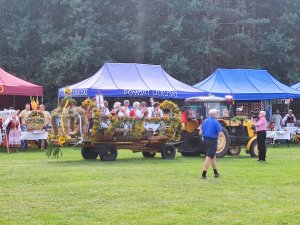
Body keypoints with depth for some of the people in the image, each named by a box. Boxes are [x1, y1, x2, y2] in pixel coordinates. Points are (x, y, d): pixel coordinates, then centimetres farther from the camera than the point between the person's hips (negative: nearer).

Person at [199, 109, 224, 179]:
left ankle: (216, 172, 31)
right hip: (213, 141, -7)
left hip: (206, 140, 7)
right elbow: (221, 134, -16)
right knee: (209, 157, -6)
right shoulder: (216, 122, -12)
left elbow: (200, 133, 6)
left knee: (213, 156, 21)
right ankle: (204, 174, -9)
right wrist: (222, 135, 6)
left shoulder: (205, 121, 8)